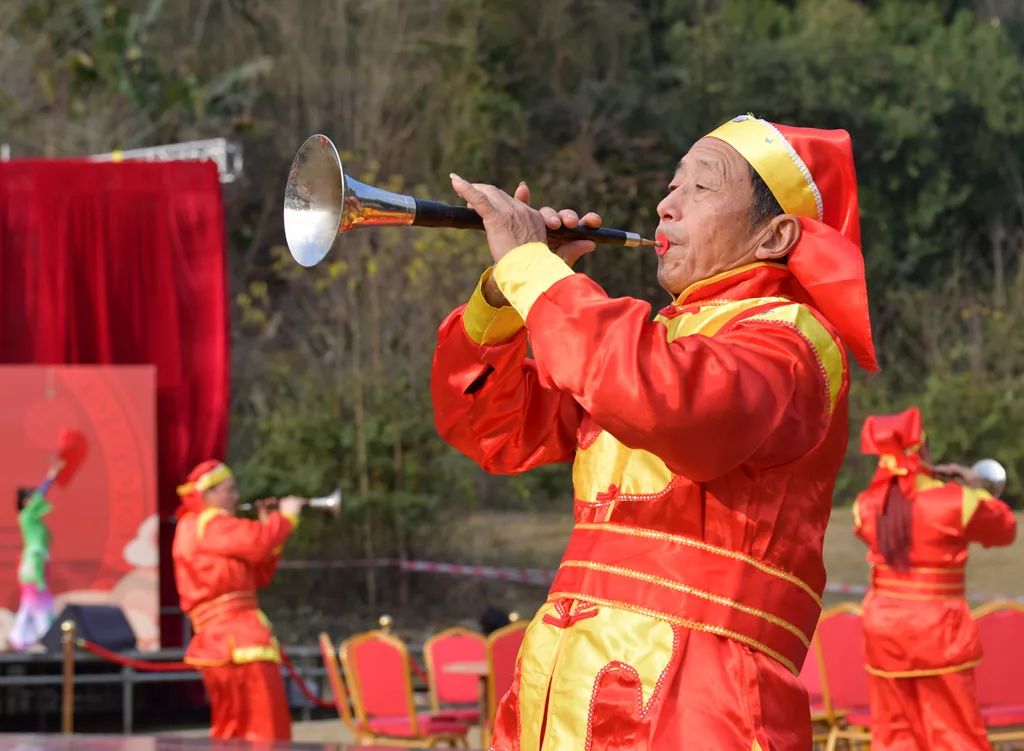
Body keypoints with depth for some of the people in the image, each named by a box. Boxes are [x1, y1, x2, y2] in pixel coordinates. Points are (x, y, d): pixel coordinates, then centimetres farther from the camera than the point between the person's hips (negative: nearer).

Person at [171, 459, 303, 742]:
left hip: (221, 642, 11)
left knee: (230, 733, 15)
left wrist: (267, 527, 12)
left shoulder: (200, 528, 26)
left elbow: (258, 577, 23)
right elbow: (257, 542, -22)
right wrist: (286, 516, -5)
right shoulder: (208, 524, -6)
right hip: (240, 644, -11)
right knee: (264, 731, -14)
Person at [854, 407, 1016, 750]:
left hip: (882, 627, 4)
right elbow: (1004, 529, 5)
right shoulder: (955, 501, -11)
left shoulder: (868, 505, 0)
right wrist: (977, 490, 19)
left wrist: (928, 481, 18)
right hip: (936, 629, -4)